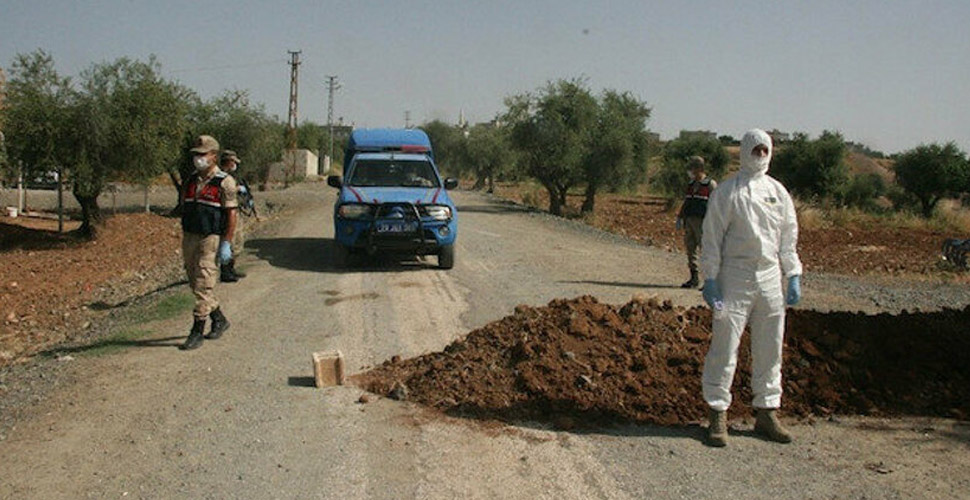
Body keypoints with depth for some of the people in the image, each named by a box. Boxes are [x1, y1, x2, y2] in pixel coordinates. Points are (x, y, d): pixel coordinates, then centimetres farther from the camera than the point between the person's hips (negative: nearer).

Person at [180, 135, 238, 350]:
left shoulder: (224, 182, -7)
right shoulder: (190, 181, 11)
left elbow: (231, 213, -10)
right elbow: (184, 210, 17)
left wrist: (226, 243, -15)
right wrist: (184, 240, 15)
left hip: (210, 238, -7)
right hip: (190, 236, 7)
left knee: (203, 286, -8)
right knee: (195, 284, 12)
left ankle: (197, 332, -3)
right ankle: (219, 320, 28)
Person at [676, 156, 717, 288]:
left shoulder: (710, 184, -5)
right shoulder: (691, 184, 17)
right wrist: (680, 217, 17)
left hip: (702, 221, -7)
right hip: (689, 220, 7)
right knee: (690, 248, 8)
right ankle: (694, 278, 16)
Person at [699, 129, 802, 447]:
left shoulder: (778, 191, 12)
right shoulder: (728, 192, -2)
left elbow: (789, 236, 16)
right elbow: (712, 237, -4)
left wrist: (793, 277, 10)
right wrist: (710, 278, -9)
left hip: (770, 278, 5)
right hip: (734, 277, -5)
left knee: (770, 348, 9)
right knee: (725, 346, -5)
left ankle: (767, 412, 20)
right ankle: (718, 414, 3)